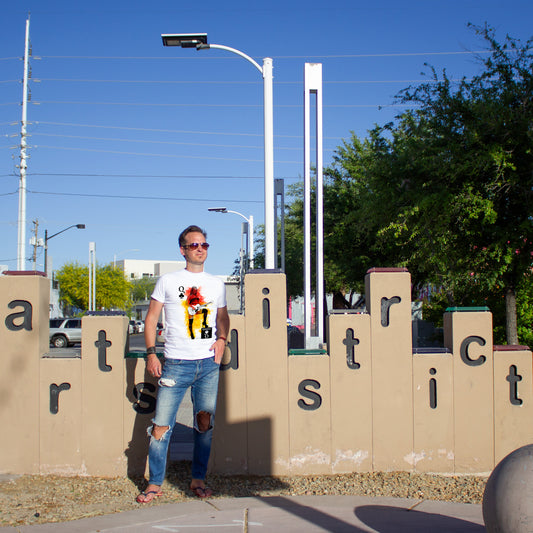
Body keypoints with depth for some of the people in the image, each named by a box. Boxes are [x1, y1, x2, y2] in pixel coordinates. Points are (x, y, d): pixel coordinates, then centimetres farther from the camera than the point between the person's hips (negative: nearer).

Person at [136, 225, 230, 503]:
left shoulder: (216, 284, 13)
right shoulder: (167, 281, 5)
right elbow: (151, 318, 5)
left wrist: (221, 338, 5)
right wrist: (151, 354, -4)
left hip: (208, 364, 3)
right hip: (176, 364, -2)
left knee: (205, 422, 3)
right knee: (161, 426, -4)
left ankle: (198, 480, 18)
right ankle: (154, 483, 9)